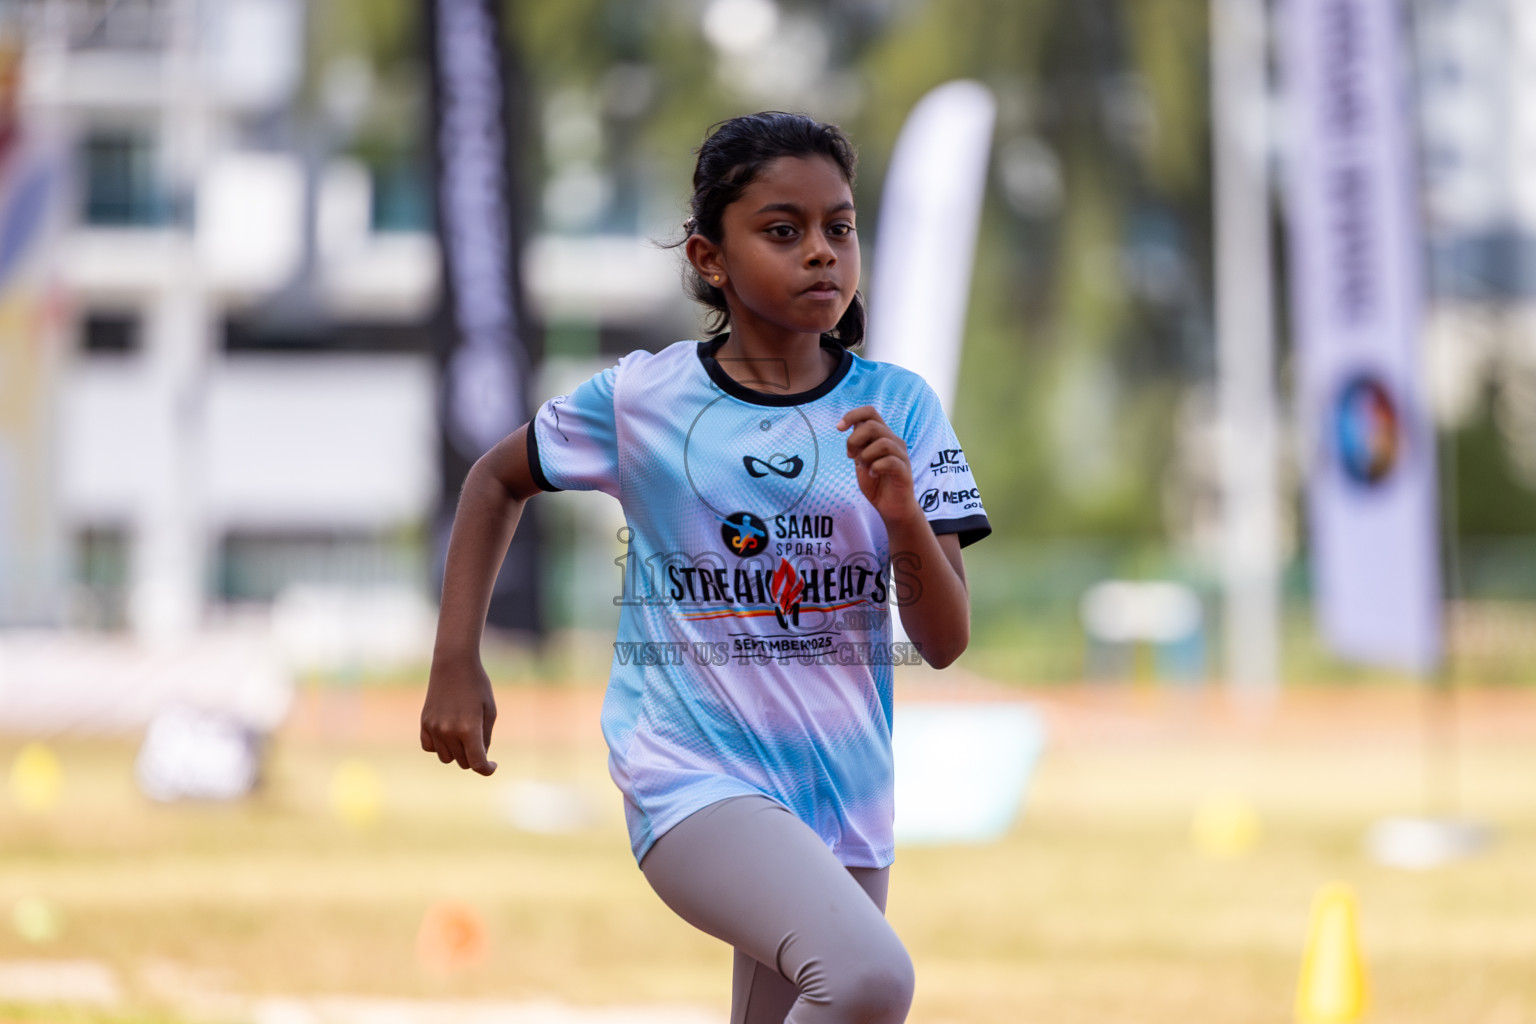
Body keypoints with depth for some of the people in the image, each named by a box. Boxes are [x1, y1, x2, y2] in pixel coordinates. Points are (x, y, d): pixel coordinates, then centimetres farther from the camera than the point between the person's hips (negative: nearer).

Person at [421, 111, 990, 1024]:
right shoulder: (640, 400, -3)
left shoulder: (897, 408, 1)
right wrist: (456, 665, 9)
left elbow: (946, 641, 0)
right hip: (692, 781, -4)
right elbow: (499, 480, 16)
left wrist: (902, 513, -18)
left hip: (841, 800, 4)